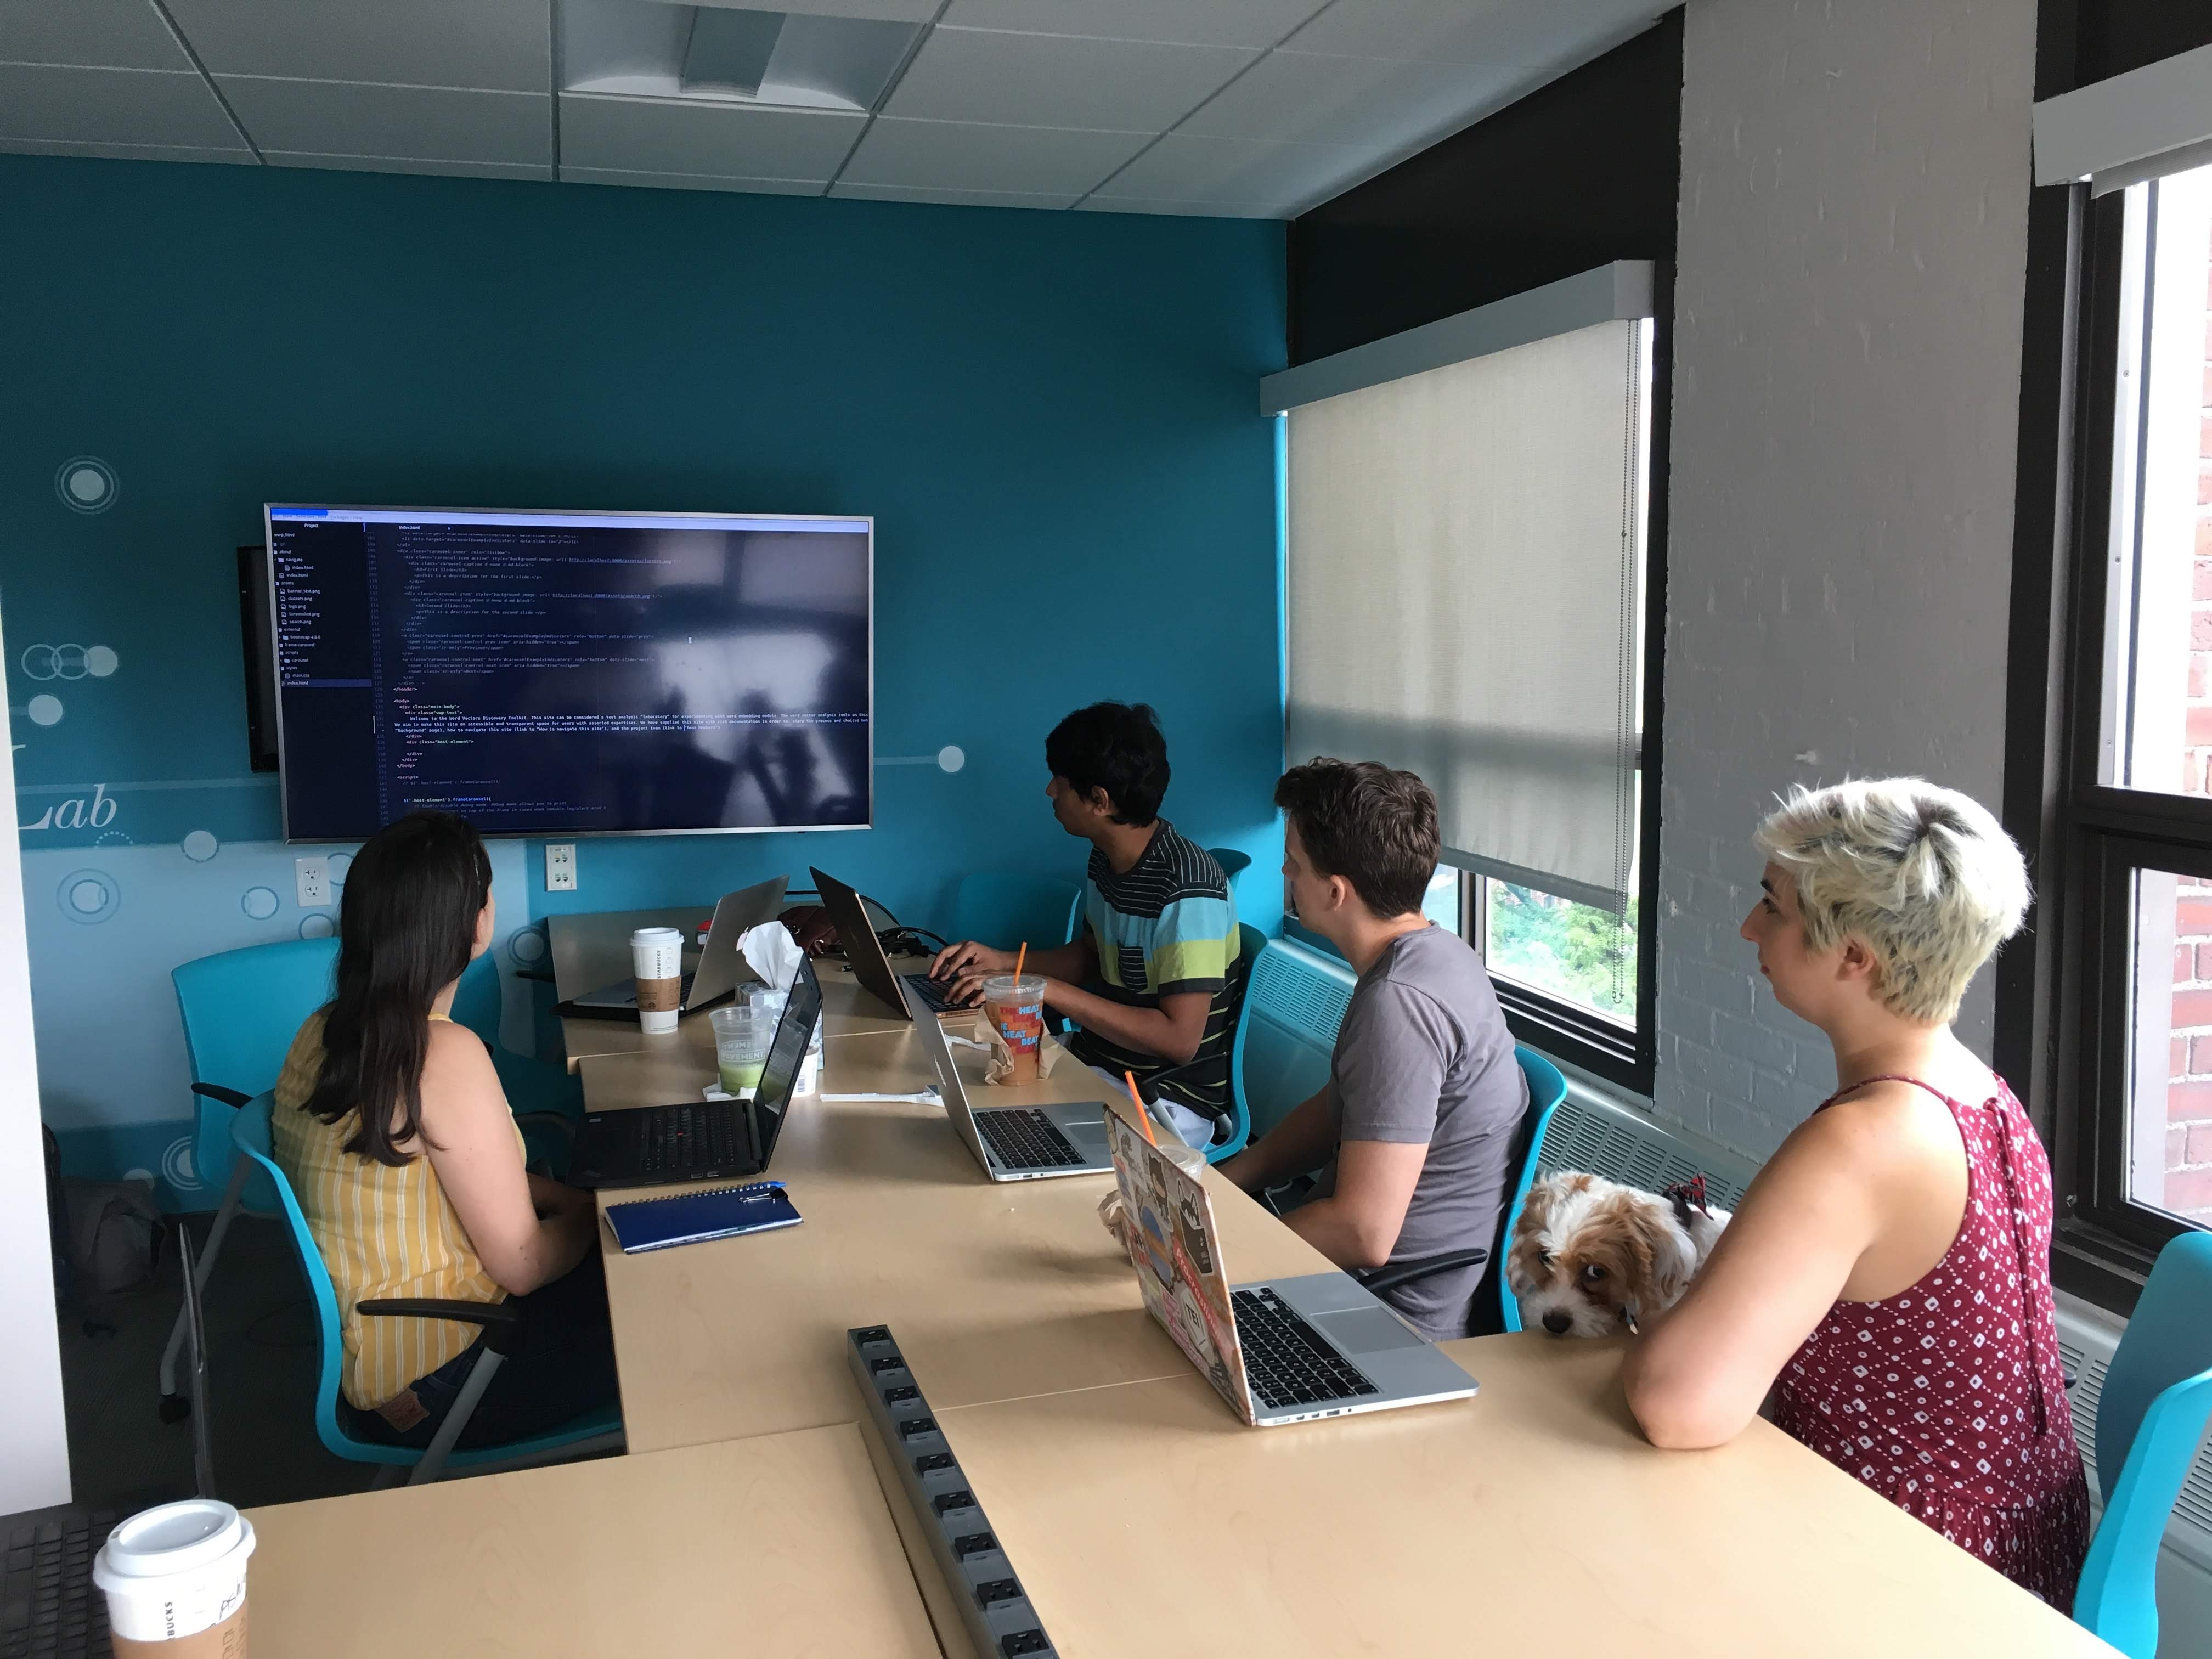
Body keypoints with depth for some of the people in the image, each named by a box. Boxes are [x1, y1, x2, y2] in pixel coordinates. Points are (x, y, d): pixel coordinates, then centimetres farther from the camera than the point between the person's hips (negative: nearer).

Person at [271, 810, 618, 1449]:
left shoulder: (325, 1030, -2)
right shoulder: (447, 1055, -27)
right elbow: (523, 1265, -20)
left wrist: (562, 1193, 6)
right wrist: (593, 1210, -1)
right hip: (428, 1382, -8)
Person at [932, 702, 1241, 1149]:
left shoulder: (1188, 890, -25)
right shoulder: (1106, 859, 3)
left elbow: (1179, 1039, -26)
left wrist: (1048, 990, -25)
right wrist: (1002, 962, 2)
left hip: (1164, 1100, -8)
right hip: (1094, 1060, 8)